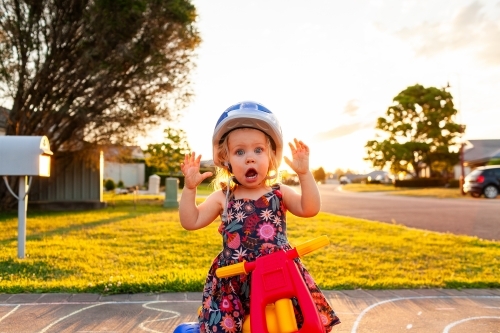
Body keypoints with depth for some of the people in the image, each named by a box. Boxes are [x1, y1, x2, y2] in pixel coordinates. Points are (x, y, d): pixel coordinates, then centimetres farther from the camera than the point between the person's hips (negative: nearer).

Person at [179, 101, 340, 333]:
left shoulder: (279, 193, 5)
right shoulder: (222, 198, 6)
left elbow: (310, 209, -8)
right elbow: (191, 222, 5)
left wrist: (304, 174, -17)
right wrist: (189, 188, -5)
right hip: (233, 280, 1)